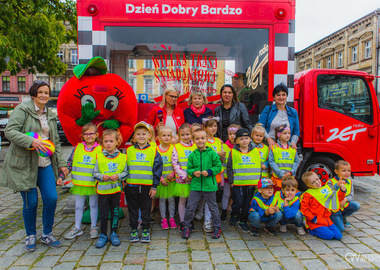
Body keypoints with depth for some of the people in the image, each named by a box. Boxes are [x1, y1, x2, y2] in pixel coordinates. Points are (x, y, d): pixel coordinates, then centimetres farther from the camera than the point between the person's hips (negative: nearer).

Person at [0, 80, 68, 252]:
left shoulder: (51, 116, 14)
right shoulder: (22, 110, -4)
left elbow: (56, 141, 16)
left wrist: (61, 164, 11)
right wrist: (31, 141, -28)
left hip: (45, 163, 5)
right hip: (25, 164, -5)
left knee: (51, 198, -1)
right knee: (31, 202, 1)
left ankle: (47, 234, 19)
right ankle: (30, 236, 24)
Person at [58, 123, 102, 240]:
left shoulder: (100, 150, -5)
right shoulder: (77, 148, -1)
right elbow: (69, 163, 4)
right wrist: (61, 176, -2)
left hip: (93, 184, -2)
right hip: (79, 183, 2)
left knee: (93, 205, 12)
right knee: (78, 205, 13)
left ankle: (94, 228, 26)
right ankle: (77, 228, 29)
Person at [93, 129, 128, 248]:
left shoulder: (122, 157, -1)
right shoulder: (99, 157, -2)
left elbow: (126, 172, 2)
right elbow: (95, 173, 2)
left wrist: (118, 176, -17)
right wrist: (102, 177, -17)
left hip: (116, 189, 1)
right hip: (102, 190, 0)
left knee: (115, 213, 12)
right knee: (103, 214, 7)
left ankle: (114, 234, 27)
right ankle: (103, 235, 23)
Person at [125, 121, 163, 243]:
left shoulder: (153, 151, -2)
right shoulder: (129, 151, 4)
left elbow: (157, 169, -2)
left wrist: (154, 186, -4)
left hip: (147, 186, -1)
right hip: (131, 186, 2)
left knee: (146, 209, 10)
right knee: (133, 209, 12)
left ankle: (145, 230, 24)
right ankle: (134, 230, 27)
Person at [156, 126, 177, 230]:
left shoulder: (173, 148, -1)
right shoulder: (156, 149, -2)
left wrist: (173, 173, -14)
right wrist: (161, 178, -8)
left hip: (171, 178, 0)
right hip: (161, 179, 0)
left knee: (171, 198, 6)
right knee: (162, 199, 7)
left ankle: (171, 219, 19)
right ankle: (163, 219, 20)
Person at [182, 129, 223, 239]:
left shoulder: (212, 153, -6)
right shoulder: (192, 155, 2)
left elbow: (218, 167, -3)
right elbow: (189, 168, 8)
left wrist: (209, 172, -16)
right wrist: (193, 172, -13)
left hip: (209, 186, -2)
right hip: (195, 186, 2)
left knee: (213, 208, 13)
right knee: (190, 207, 7)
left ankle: (217, 227, 30)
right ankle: (186, 227, 26)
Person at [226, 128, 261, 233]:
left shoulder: (256, 152, 5)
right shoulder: (233, 152, -2)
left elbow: (260, 166, 11)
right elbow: (229, 167, 2)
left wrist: (258, 181, 6)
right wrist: (231, 181, -4)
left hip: (252, 184, 3)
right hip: (238, 184, -2)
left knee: (247, 204, 10)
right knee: (238, 203, -3)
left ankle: (243, 222, 27)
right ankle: (234, 217, 26)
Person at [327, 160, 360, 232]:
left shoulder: (350, 182, 3)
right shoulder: (331, 182, -14)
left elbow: (351, 196, -1)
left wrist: (346, 199, -24)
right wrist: (337, 185, -41)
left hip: (344, 205, 5)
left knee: (357, 205, -20)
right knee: (340, 229, -15)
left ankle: (343, 216, 5)